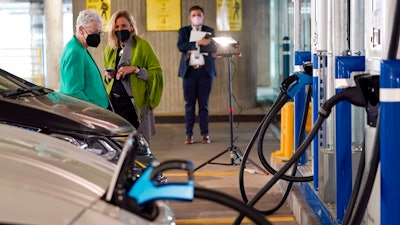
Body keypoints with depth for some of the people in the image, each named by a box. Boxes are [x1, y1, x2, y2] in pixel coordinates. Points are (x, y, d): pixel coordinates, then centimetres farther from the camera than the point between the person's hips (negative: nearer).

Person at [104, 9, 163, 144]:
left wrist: (136, 69, -19)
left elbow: (157, 73, -7)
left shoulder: (142, 46, -4)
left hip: (134, 103, -5)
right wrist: (108, 76, 3)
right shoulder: (110, 49, 13)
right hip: (114, 101, 5)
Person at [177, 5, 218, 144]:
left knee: (204, 104, 2)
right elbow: (180, 46, -7)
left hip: (205, 71, 0)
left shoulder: (209, 31, 11)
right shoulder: (184, 31, 10)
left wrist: (192, 47, -13)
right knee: (189, 104, 1)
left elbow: (214, 48, -3)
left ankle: (204, 134, 5)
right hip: (189, 71, 0)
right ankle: (189, 134, 5)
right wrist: (198, 43, -17)